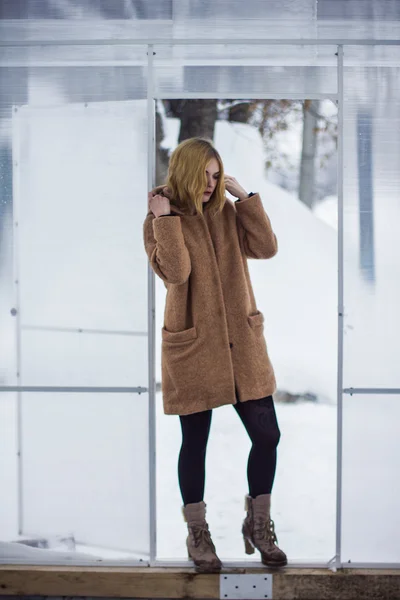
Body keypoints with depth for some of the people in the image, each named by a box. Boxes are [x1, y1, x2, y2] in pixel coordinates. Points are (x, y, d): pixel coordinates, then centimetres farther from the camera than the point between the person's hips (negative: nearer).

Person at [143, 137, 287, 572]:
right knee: (195, 442, 6)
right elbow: (175, 272, -20)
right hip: (192, 348, -4)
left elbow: (267, 248, -5)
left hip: (242, 343, 4)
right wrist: (166, 219, -19)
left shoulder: (227, 213, 8)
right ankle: (198, 535, 20)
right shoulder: (159, 222, -5)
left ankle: (258, 525, 21)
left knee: (267, 434, 3)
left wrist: (245, 197, -6)